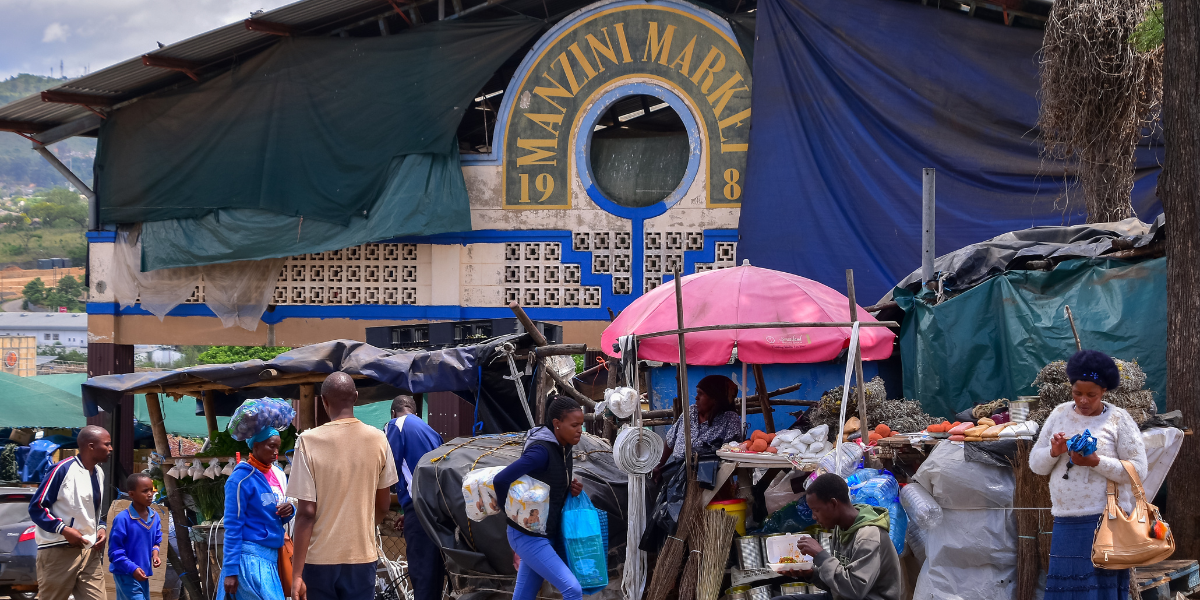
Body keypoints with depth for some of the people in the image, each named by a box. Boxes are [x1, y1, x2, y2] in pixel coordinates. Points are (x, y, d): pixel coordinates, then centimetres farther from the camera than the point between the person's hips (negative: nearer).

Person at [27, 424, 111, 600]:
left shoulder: (99, 473, 15)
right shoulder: (63, 469, -12)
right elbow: (36, 507, -10)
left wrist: (101, 528, 9)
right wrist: (64, 529, -19)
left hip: (89, 552, 7)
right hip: (58, 552, -7)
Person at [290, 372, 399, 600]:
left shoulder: (309, 441, -10)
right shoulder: (377, 440, -1)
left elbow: (306, 513, -12)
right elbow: (384, 506, 9)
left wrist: (296, 573, -9)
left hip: (320, 558, -2)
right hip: (362, 557, 2)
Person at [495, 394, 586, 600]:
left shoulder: (563, 448, 7)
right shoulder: (541, 451, -21)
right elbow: (500, 480, -29)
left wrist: (573, 488, -1)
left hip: (547, 535, 9)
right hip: (529, 536, -9)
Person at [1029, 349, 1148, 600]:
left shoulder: (1119, 420, -2)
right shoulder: (1059, 414, 11)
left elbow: (1138, 470, -7)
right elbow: (1036, 464, 12)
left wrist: (1095, 462, -18)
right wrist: (1053, 452, -10)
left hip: (1104, 522, -4)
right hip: (1066, 522, 4)